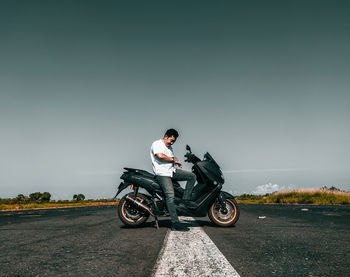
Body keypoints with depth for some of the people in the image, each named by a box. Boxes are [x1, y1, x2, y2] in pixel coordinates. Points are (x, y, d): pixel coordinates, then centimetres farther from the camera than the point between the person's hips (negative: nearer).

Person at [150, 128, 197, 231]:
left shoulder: (169, 147, 24)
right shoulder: (157, 144, -4)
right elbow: (160, 156, -21)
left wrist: (175, 160, -1)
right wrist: (172, 159, -7)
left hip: (172, 171, 9)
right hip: (162, 173, -9)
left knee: (192, 176, -3)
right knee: (170, 195, -22)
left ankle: (186, 199, -3)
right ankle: (175, 223, -20)